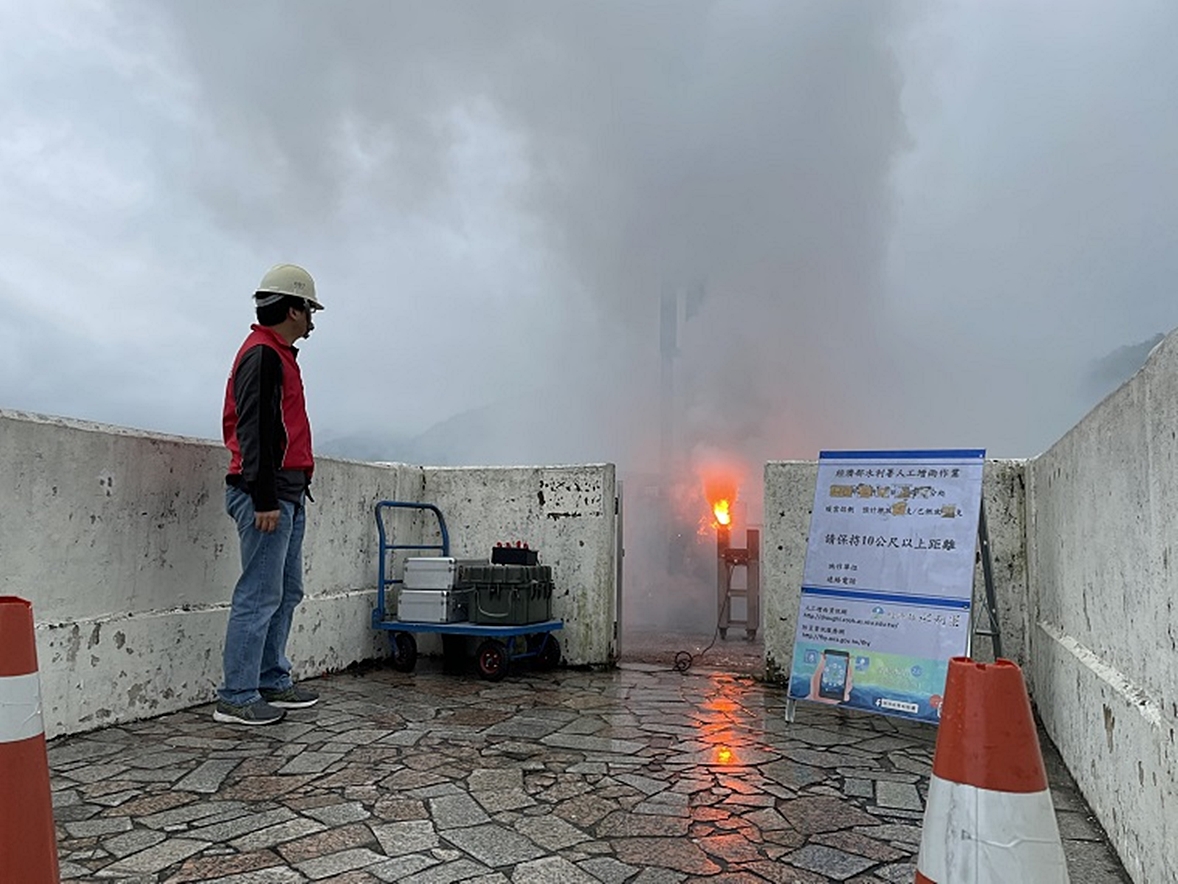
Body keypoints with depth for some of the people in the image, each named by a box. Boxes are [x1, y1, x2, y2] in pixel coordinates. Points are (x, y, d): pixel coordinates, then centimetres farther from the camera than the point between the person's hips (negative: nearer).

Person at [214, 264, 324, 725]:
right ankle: (237, 697, 1)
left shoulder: (279, 355, 21)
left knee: (287, 592, 14)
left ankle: (272, 682, 23)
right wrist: (264, 499, -22)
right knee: (260, 596, -7)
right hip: (267, 495, -11)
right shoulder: (262, 355, -11)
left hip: (287, 494, 11)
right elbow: (253, 430, -18)